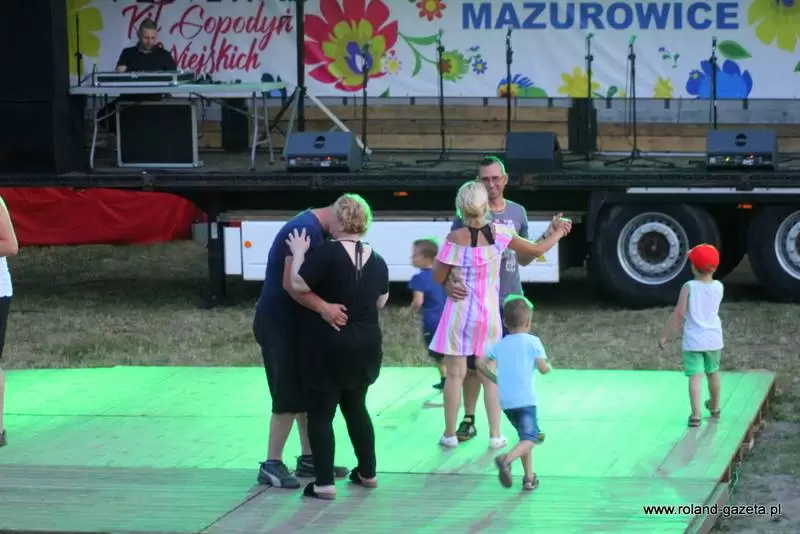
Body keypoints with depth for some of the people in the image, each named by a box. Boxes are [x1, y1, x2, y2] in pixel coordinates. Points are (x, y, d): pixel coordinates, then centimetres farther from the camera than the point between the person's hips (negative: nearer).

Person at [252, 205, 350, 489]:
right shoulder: (306, 229, -23)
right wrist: (324, 307, -41)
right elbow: (291, 283, -31)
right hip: (279, 324, -10)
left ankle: (308, 458, 22)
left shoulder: (317, 230, 10)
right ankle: (272, 465, -1)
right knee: (289, 397, -8)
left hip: (297, 323, 10)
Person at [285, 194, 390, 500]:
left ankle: (324, 483, -6)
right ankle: (367, 473, 26)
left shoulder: (328, 253, -16)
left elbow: (298, 285, -18)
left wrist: (299, 253, -6)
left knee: (320, 413, 0)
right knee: (355, 407, 22)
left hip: (329, 345, -6)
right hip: (366, 345, 6)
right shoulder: (377, 260, 5)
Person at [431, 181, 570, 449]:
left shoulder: (456, 238, -16)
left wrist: (439, 254, 11)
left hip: (459, 313, -3)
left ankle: (450, 434, 10)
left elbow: (438, 277, -8)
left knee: (455, 374, 5)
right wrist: (558, 233, 21)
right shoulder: (499, 233, -7)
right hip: (489, 314, 3)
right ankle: (495, 435, 14)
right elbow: (537, 249, 3)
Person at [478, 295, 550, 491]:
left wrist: (495, 379, 20)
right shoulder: (533, 342, -2)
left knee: (525, 435, 20)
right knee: (529, 438, -9)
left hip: (506, 400, 6)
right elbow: (543, 368, -10)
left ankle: (529, 477, 19)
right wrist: (549, 366, 13)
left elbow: (481, 364, 6)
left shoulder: (500, 345, 11)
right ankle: (507, 459, -36)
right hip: (526, 399, -6)